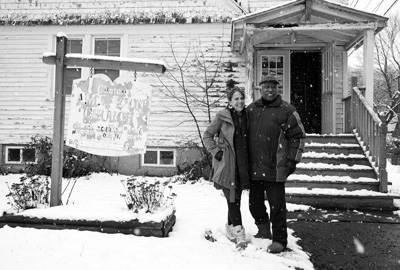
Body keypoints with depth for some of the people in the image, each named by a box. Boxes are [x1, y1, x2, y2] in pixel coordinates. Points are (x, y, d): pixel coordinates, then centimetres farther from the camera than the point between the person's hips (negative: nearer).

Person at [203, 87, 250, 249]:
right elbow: (207, 136, 0)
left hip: (242, 165, 5)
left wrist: (248, 159, 10)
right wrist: (216, 151, -9)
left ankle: (230, 227, 31)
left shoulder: (246, 116, 8)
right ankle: (239, 234, 2)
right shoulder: (222, 117, -7)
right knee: (232, 199, -5)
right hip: (226, 165, -5)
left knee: (236, 199, 13)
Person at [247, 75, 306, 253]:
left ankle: (279, 240, 16)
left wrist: (292, 160, -6)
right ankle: (264, 230, 36)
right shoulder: (251, 109, 10)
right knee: (255, 203, 14)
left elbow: (298, 136, 0)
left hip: (275, 167, -4)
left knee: (276, 205, 1)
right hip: (254, 167, 5)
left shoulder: (287, 110, -2)